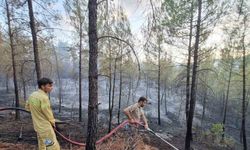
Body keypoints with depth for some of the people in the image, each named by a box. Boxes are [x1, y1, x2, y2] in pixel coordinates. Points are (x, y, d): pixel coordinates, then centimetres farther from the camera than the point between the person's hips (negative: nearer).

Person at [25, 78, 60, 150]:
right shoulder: (44, 97, -25)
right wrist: (52, 121, -1)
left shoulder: (32, 95, 2)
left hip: (38, 126, 9)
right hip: (45, 127, -9)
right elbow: (47, 112, -18)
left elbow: (27, 107, 16)